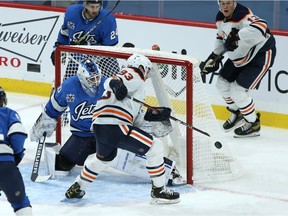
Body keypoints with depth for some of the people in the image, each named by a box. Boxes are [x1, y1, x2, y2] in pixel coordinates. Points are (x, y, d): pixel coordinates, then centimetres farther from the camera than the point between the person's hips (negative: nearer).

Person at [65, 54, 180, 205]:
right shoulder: (133, 76, 2)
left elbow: (137, 119, 26)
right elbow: (110, 82, -19)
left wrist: (157, 114, 18)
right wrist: (116, 84, -40)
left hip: (99, 127, 10)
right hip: (113, 125, -10)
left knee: (104, 158, 37)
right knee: (155, 147, -5)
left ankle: (76, 188, 46)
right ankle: (158, 191, -3)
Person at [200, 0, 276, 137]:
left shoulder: (241, 15, -30)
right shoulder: (220, 18, -1)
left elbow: (260, 27, -49)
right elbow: (222, 37, 18)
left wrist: (237, 36, -51)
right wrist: (214, 56, 9)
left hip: (261, 54, -9)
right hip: (240, 55, 9)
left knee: (238, 91, -13)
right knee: (222, 83, 12)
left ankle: (253, 124, 7)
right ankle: (237, 114, 36)